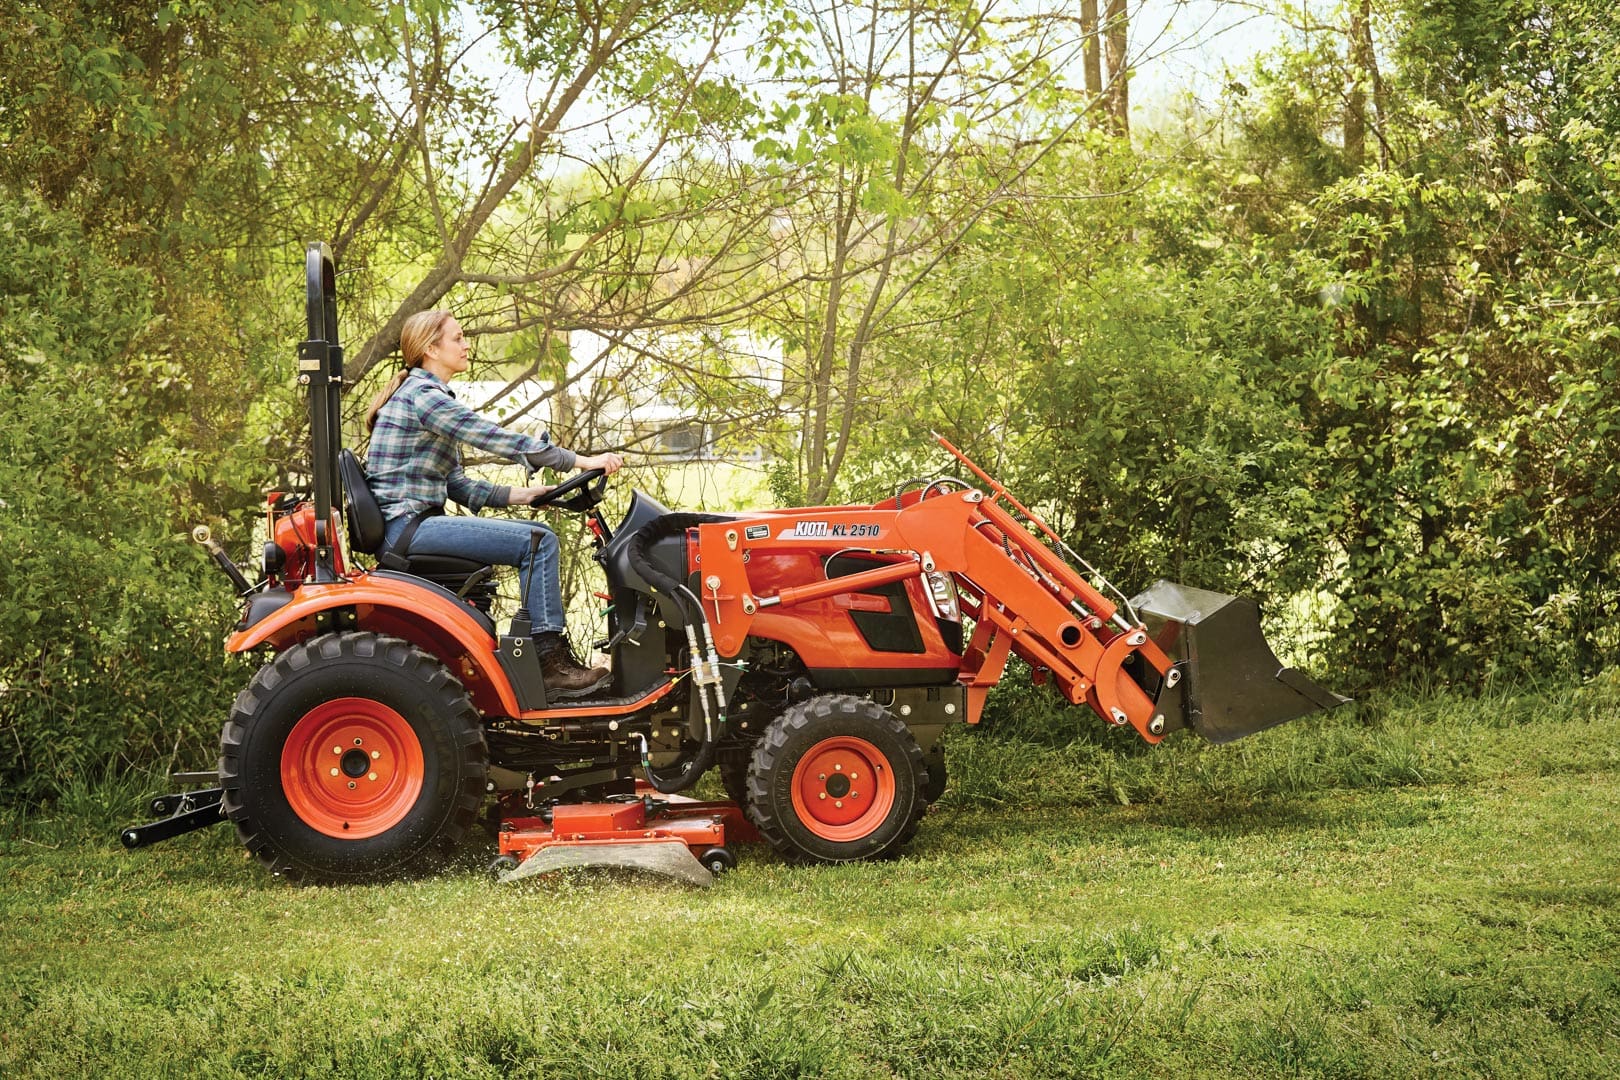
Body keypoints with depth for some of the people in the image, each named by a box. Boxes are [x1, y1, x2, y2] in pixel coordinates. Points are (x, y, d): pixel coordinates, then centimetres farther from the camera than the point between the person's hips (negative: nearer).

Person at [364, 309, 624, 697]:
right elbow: (497, 439, -18)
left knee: (540, 536, 13)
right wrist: (582, 461, -15)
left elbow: (456, 484, 19)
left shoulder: (432, 396, 19)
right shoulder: (422, 397, -13)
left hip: (421, 522, 10)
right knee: (536, 543, -16)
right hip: (407, 524, -10)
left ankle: (552, 653, 10)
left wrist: (516, 495, 7)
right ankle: (551, 665, -14)